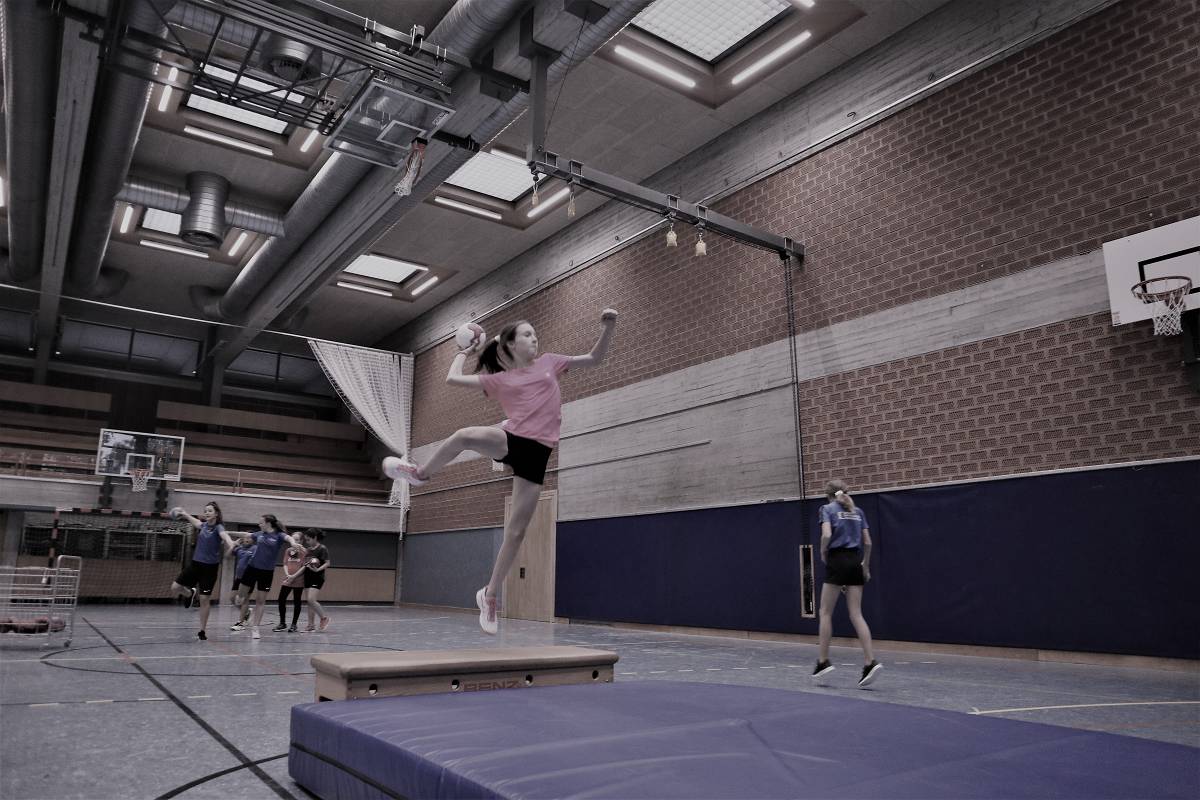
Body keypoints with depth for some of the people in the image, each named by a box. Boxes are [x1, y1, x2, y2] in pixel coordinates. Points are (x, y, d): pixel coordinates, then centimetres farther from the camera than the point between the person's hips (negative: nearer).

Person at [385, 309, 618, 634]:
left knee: (516, 531, -1)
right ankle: (420, 473, -4)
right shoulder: (499, 379, 13)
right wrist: (465, 351, 24)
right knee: (464, 435, -32)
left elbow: (594, 358, 18)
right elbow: (453, 379, 10)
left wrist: (608, 327, 5)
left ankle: (489, 595, 15)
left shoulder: (548, 362, 17)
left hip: (537, 452, 1)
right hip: (510, 439, -1)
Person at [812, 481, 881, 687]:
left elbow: (826, 535, -16)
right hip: (855, 561, 5)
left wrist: (823, 553, 1)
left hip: (837, 560, -5)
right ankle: (870, 662, -8)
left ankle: (823, 661, 6)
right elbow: (867, 542, 11)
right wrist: (866, 565, 22)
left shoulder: (828, 509, 0)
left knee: (826, 612, 5)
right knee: (856, 614, 4)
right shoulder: (857, 511, 14)